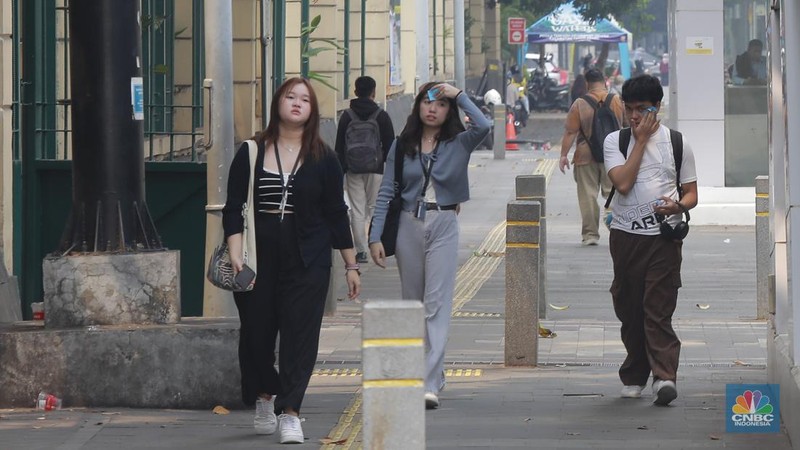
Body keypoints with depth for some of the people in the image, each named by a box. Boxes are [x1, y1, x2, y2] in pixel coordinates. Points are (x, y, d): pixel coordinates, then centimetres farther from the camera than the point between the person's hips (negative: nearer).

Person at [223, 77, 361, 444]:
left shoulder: (323, 159, 4)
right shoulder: (251, 154, 3)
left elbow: (336, 214, 8)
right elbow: (234, 208, 1)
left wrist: (350, 265, 7)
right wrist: (235, 255, -12)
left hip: (307, 261, -1)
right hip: (259, 258, 1)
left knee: (300, 334, -7)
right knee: (256, 331, 7)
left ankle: (290, 413, -6)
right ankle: (263, 399, 30)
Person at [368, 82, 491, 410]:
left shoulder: (458, 144, 1)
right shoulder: (402, 146, 6)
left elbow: (483, 126, -21)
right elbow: (386, 192, 4)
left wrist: (458, 96, -13)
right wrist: (375, 236, -3)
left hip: (444, 226, -3)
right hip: (409, 225, 3)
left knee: (436, 303, -11)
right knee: (413, 304, 11)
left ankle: (431, 384, -17)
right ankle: (429, 370, 26)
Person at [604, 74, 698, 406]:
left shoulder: (677, 143, 6)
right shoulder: (615, 142, 5)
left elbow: (691, 192, 9)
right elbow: (622, 183, -12)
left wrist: (678, 206, -14)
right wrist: (641, 140, -9)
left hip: (664, 236, -2)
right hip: (625, 234, 2)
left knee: (659, 309, -11)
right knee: (628, 309, 7)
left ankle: (664, 375, -17)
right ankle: (634, 377, 18)